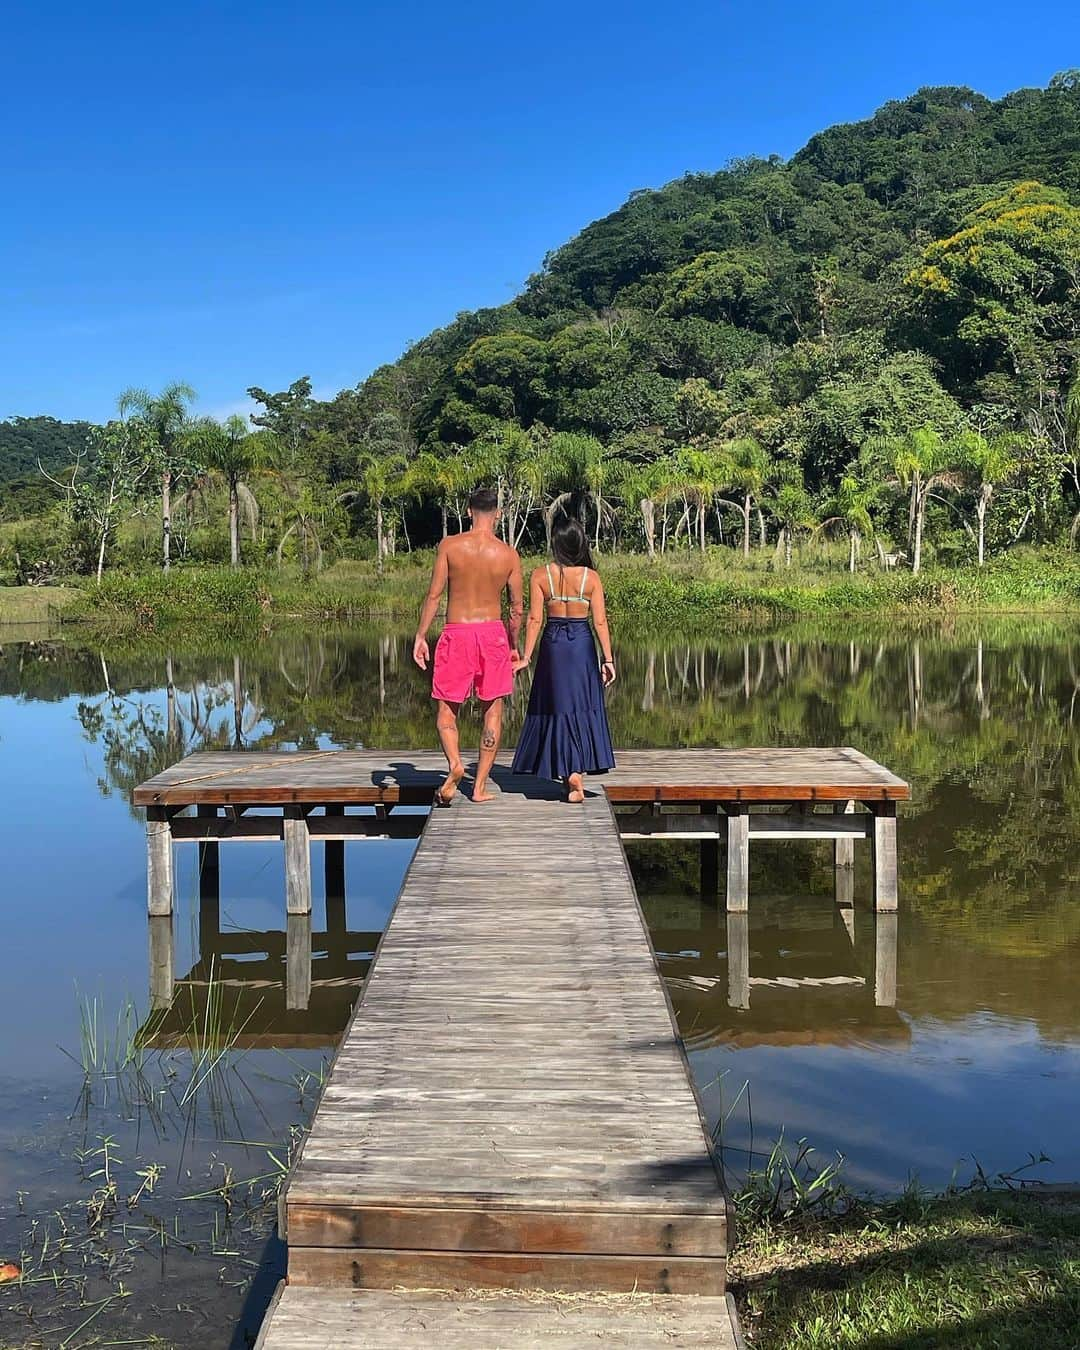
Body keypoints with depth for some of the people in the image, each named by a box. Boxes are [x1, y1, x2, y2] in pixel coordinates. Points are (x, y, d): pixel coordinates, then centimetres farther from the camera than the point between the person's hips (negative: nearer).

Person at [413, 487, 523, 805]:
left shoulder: (449, 546, -4)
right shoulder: (509, 555, 0)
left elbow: (434, 595, -5)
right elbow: (517, 608, 4)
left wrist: (420, 636, 3)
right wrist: (513, 647, 17)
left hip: (456, 633, -1)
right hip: (493, 632, 1)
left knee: (446, 708, 10)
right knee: (493, 710, 11)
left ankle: (454, 764, -16)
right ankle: (480, 785, 10)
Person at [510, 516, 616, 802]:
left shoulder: (540, 575, -6)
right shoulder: (591, 577, -4)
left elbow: (535, 619, -7)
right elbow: (600, 621, -5)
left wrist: (526, 656, -1)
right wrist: (608, 659, 1)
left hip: (553, 644, 0)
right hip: (583, 645, 0)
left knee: (556, 706, 10)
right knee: (583, 708, 7)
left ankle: (566, 771, 11)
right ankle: (576, 770, -3)